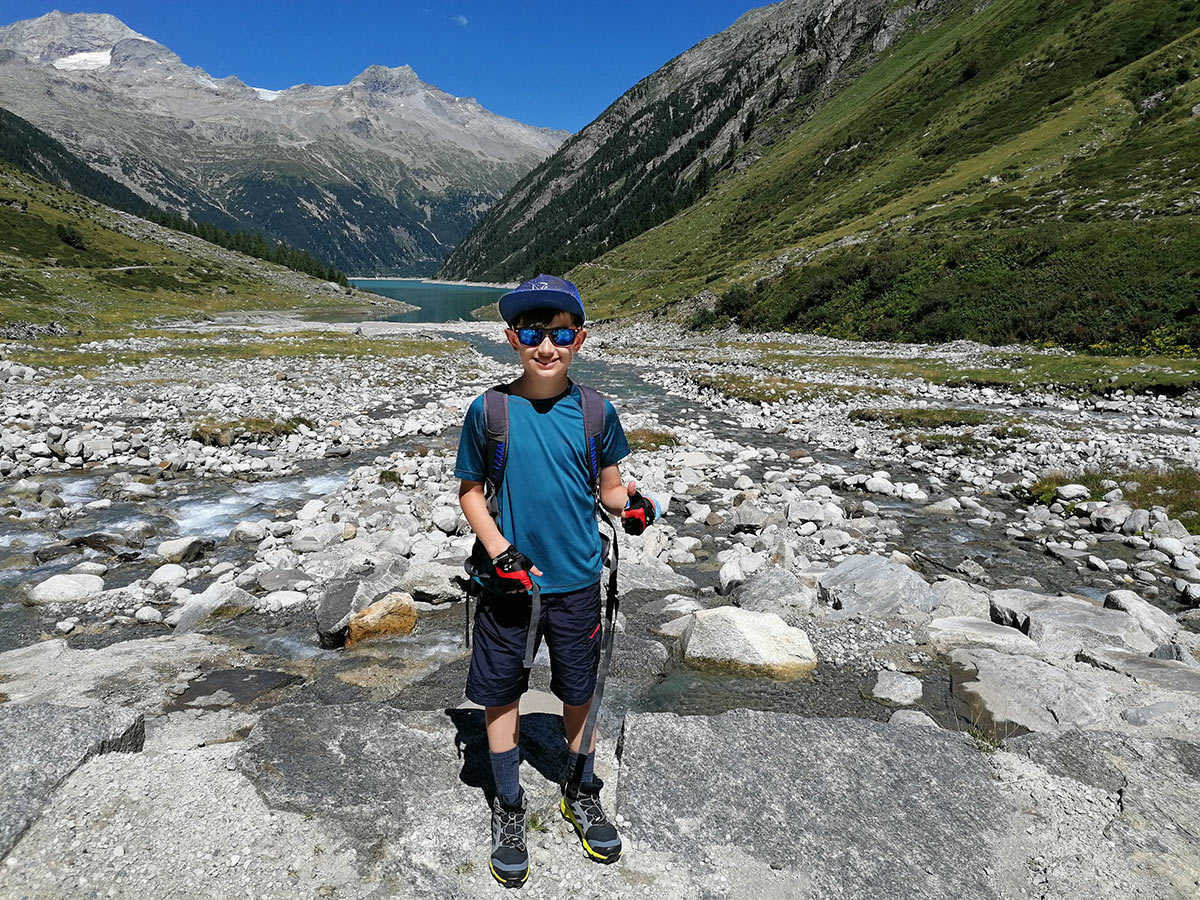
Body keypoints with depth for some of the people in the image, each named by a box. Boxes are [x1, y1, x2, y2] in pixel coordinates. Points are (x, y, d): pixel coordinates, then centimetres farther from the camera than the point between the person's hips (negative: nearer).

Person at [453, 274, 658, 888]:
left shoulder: (595, 412, -4)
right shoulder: (488, 411, -8)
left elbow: (610, 489, 5)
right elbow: (470, 492, 0)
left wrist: (632, 505, -18)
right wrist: (499, 552, -14)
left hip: (578, 582, 1)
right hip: (508, 581, -1)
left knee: (580, 693, 16)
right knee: (500, 694, 12)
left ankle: (582, 796, 42)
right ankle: (508, 811, 36)